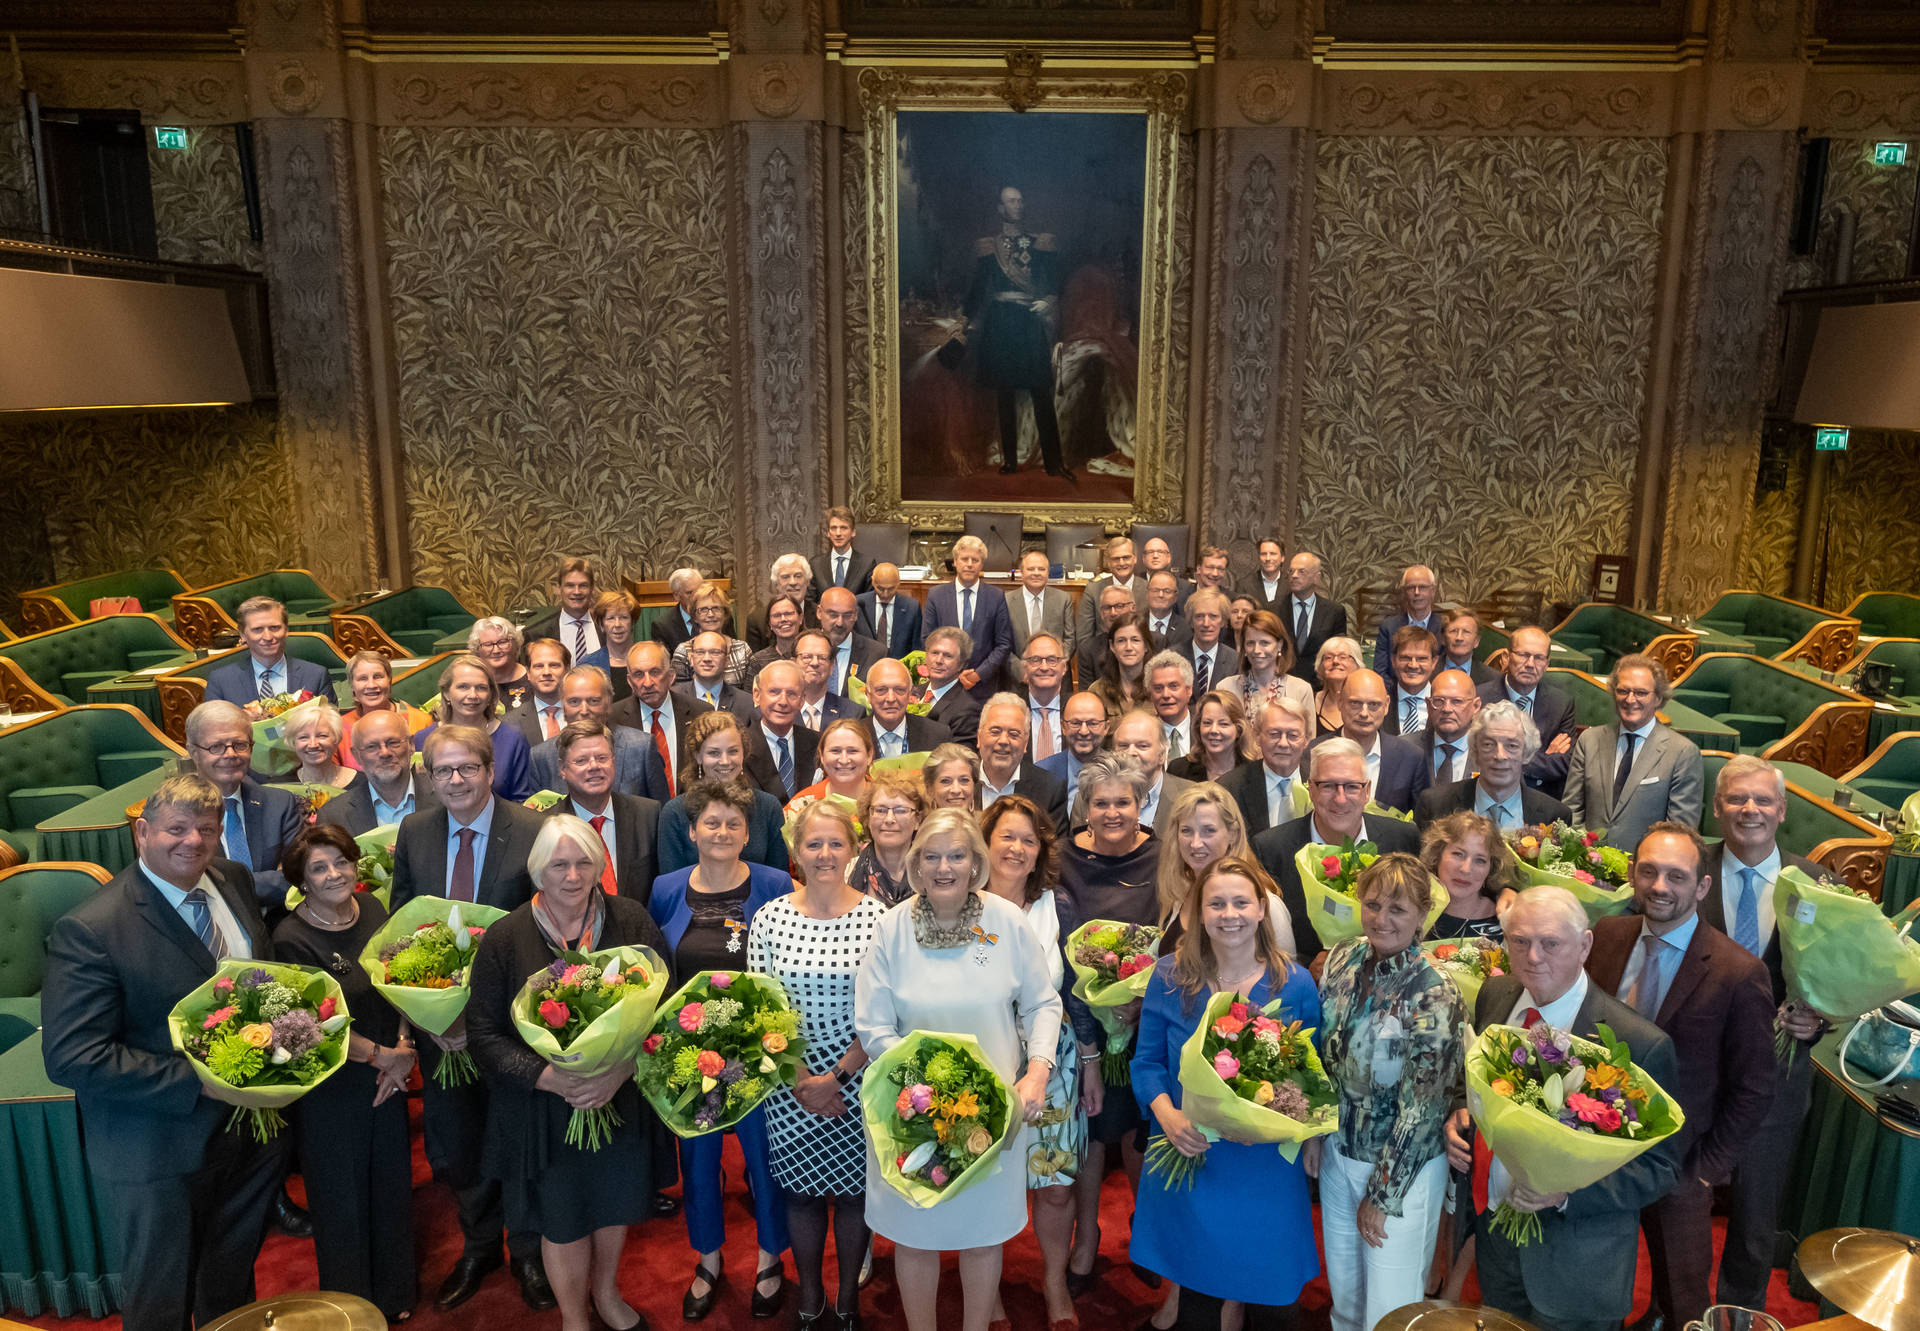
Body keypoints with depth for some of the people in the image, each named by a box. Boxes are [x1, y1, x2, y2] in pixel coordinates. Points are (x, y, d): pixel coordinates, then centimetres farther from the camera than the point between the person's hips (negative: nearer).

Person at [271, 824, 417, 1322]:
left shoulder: (372, 909, -1)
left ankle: (396, 1294, 39)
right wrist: (383, 1056, -13)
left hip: (388, 1075, 5)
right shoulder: (291, 939, -19)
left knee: (391, 1184, 18)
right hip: (331, 1088, -5)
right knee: (342, 1197, 10)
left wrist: (403, 1052, -6)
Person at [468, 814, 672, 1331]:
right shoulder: (504, 938, -11)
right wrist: (547, 1077, -22)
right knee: (562, 1220, 15)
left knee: (616, 1205, 22)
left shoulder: (632, 921, -10)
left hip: (623, 1098, 2)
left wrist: (623, 1068, -22)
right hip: (543, 1107, -1)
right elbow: (484, 1033, -9)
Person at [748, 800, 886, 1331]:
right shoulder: (769, 918, -5)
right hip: (791, 1083, 1)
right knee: (802, 1192, 14)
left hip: (858, 1083, -1)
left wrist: (837, 1076, -12)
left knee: (853, 1190, 11)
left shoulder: (878, 918, -8)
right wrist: (800, 1082, -8)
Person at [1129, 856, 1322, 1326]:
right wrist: (1168, 1115, -17)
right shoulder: (1170, 976, -5)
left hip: (1267, 1162, 0)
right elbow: (1147, 1062, 1)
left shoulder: (1295, 983, -5)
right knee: (1196, 1287, 16)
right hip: (1188, 1154, 0)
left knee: (1268, 1293, 12)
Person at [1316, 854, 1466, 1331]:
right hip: (1338, 1151, 5)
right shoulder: (1342, 960, -6)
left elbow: (1421, 1106, -19)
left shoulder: (1433, 995, -23)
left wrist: (1382, 1195, -14)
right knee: (1344, 1291, 22)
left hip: (1404, 1167, -5)